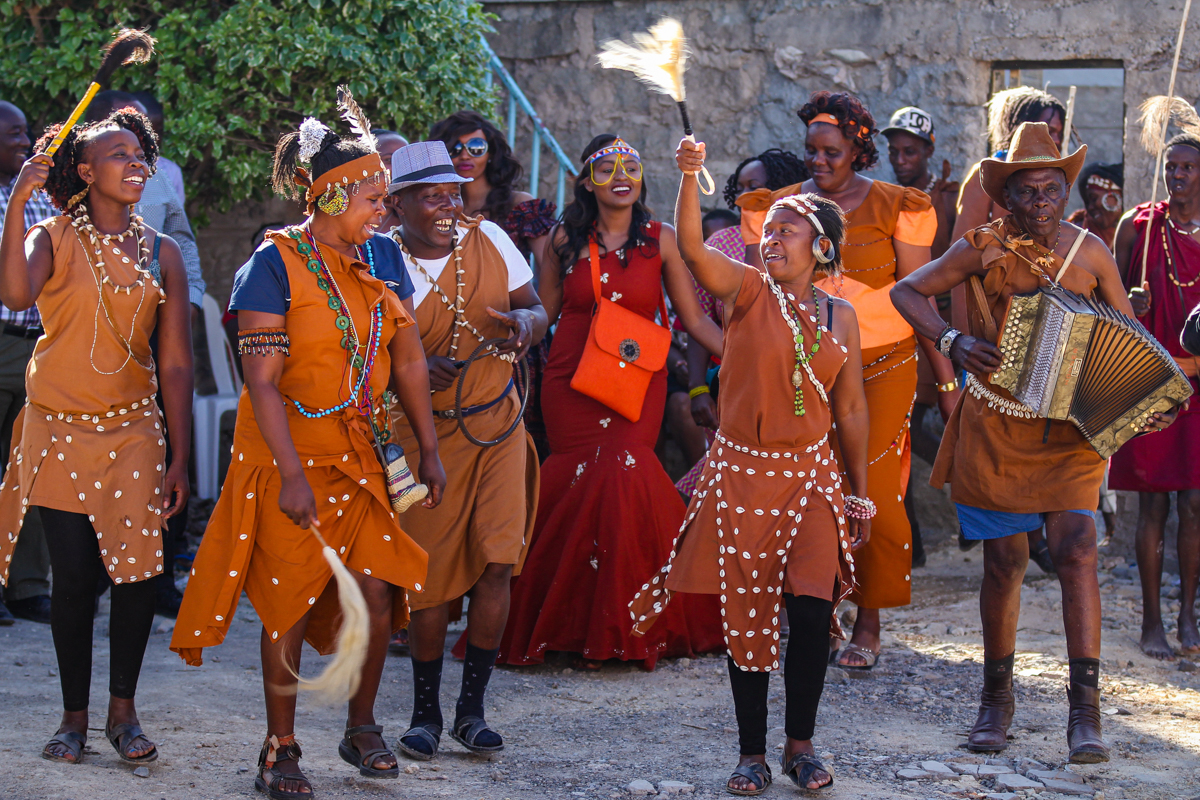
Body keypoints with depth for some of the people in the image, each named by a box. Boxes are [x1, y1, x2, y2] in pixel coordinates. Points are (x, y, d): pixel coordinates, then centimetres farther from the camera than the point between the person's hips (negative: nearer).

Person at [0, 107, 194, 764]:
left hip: (133, 429, 2)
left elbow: (176, 363, 5)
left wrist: (179, 459, 2)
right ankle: (75, 716, 14)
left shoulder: (161, 253, 5)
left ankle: (123, 710, 13)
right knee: (74, 577, -1)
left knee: (137, 572, -4)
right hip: (59, 430, -2)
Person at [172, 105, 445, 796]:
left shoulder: (382, 256, 4)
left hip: (363, 450, 5)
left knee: (379, 589, 1)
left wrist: (429, 449, 7)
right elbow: (262, 380, -16)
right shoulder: (277, 263, -13)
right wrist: (292, 474, -21)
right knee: (290, 599, 0)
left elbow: (409, 359, 9)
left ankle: (362, 728, 21)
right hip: (291, 452, -5)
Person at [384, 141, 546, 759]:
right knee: (432, 575, -2)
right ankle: (425, 712, 16)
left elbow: (536, 309, 8)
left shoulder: (488, 239, -2)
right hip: (427, 430, -2)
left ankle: (471, 709, 6)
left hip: (498, 422, 3)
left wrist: (525, 322, -16)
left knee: (498, 561, -7)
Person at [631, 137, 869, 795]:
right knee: (746, 617, 4)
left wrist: (861, 493, 12)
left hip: (810, 475, 1)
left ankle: (800, 744, 12)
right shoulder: (748, 290, -1)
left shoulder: (839, 314, 7)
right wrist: (689, 177, -35)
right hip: (742, 473, -1)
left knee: (812, 610, -7)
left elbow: (851, 408, 11)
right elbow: (692, 248, -20)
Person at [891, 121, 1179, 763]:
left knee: (1076, 548, -14)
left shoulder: (1090, 251, 0)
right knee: (1004, 560, 4)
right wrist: (952, 341, -14)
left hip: (1070, 429, 0)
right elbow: (907, 291, 3)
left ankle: (1085, 711, -14)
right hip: (996, 424, 0)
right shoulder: (985, 248, -3)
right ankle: (997, 697, 22)